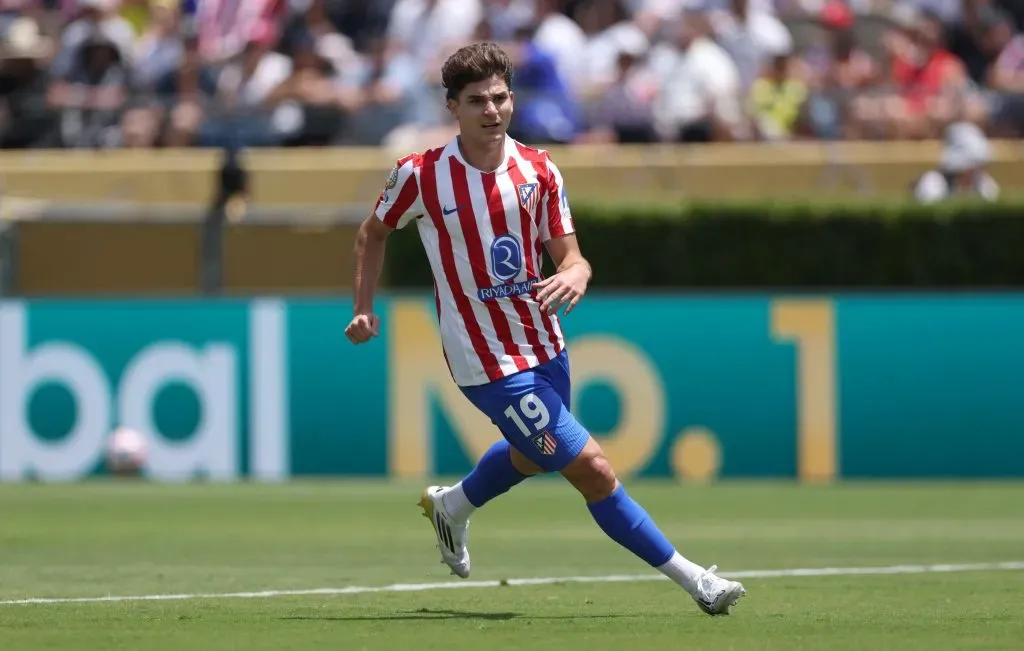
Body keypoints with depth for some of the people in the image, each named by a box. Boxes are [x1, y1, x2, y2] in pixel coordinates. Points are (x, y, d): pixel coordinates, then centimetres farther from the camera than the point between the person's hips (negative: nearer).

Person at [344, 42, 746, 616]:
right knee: (594, 470, -11)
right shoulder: (420, 175, -13)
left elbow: (570, 255, -5)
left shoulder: (539, 170, -5)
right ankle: (692, 580, -2)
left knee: (531, 455, 31)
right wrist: (365, 308, 0)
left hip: (544, 348, 6)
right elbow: (375, 232, 7)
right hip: (489, 366, -6)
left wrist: (575, 274, -28)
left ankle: (452, 507, 60)